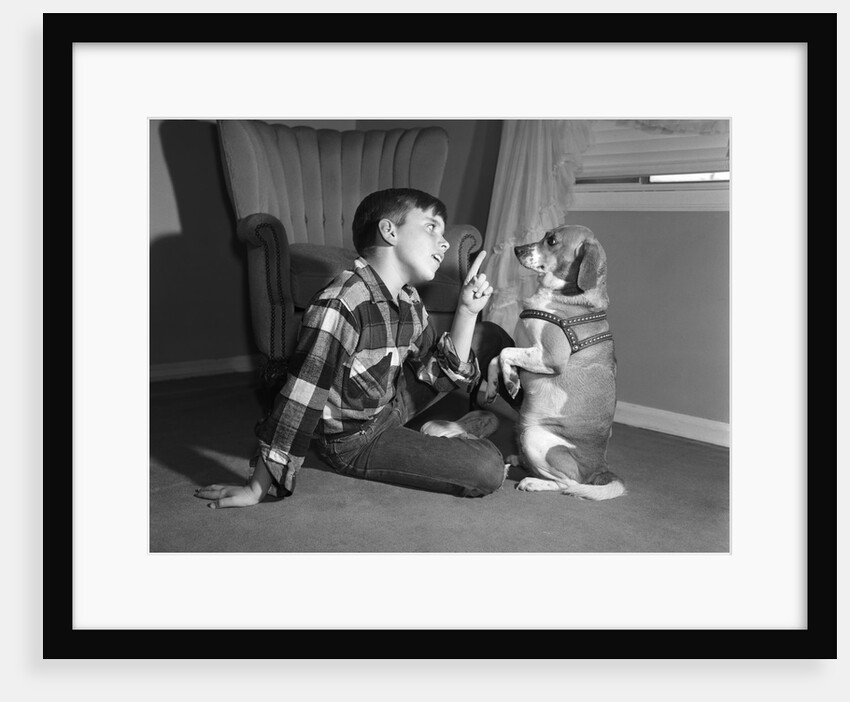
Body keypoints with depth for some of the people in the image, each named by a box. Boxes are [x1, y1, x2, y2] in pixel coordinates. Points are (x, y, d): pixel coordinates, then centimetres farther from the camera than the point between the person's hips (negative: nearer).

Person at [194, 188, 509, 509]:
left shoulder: (408, 299, -5)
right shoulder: (339, 304, -31)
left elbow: (438, 373, -2)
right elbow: (299, 403, -33)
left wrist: (466, 312, -15)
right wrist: (258, 488, -30)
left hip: (391, 407, 8)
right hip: (356, 441, -8)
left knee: (486, 336, 12)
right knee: (489, 469, -20)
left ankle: (443, 432, 20)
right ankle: (436, 435, 7)